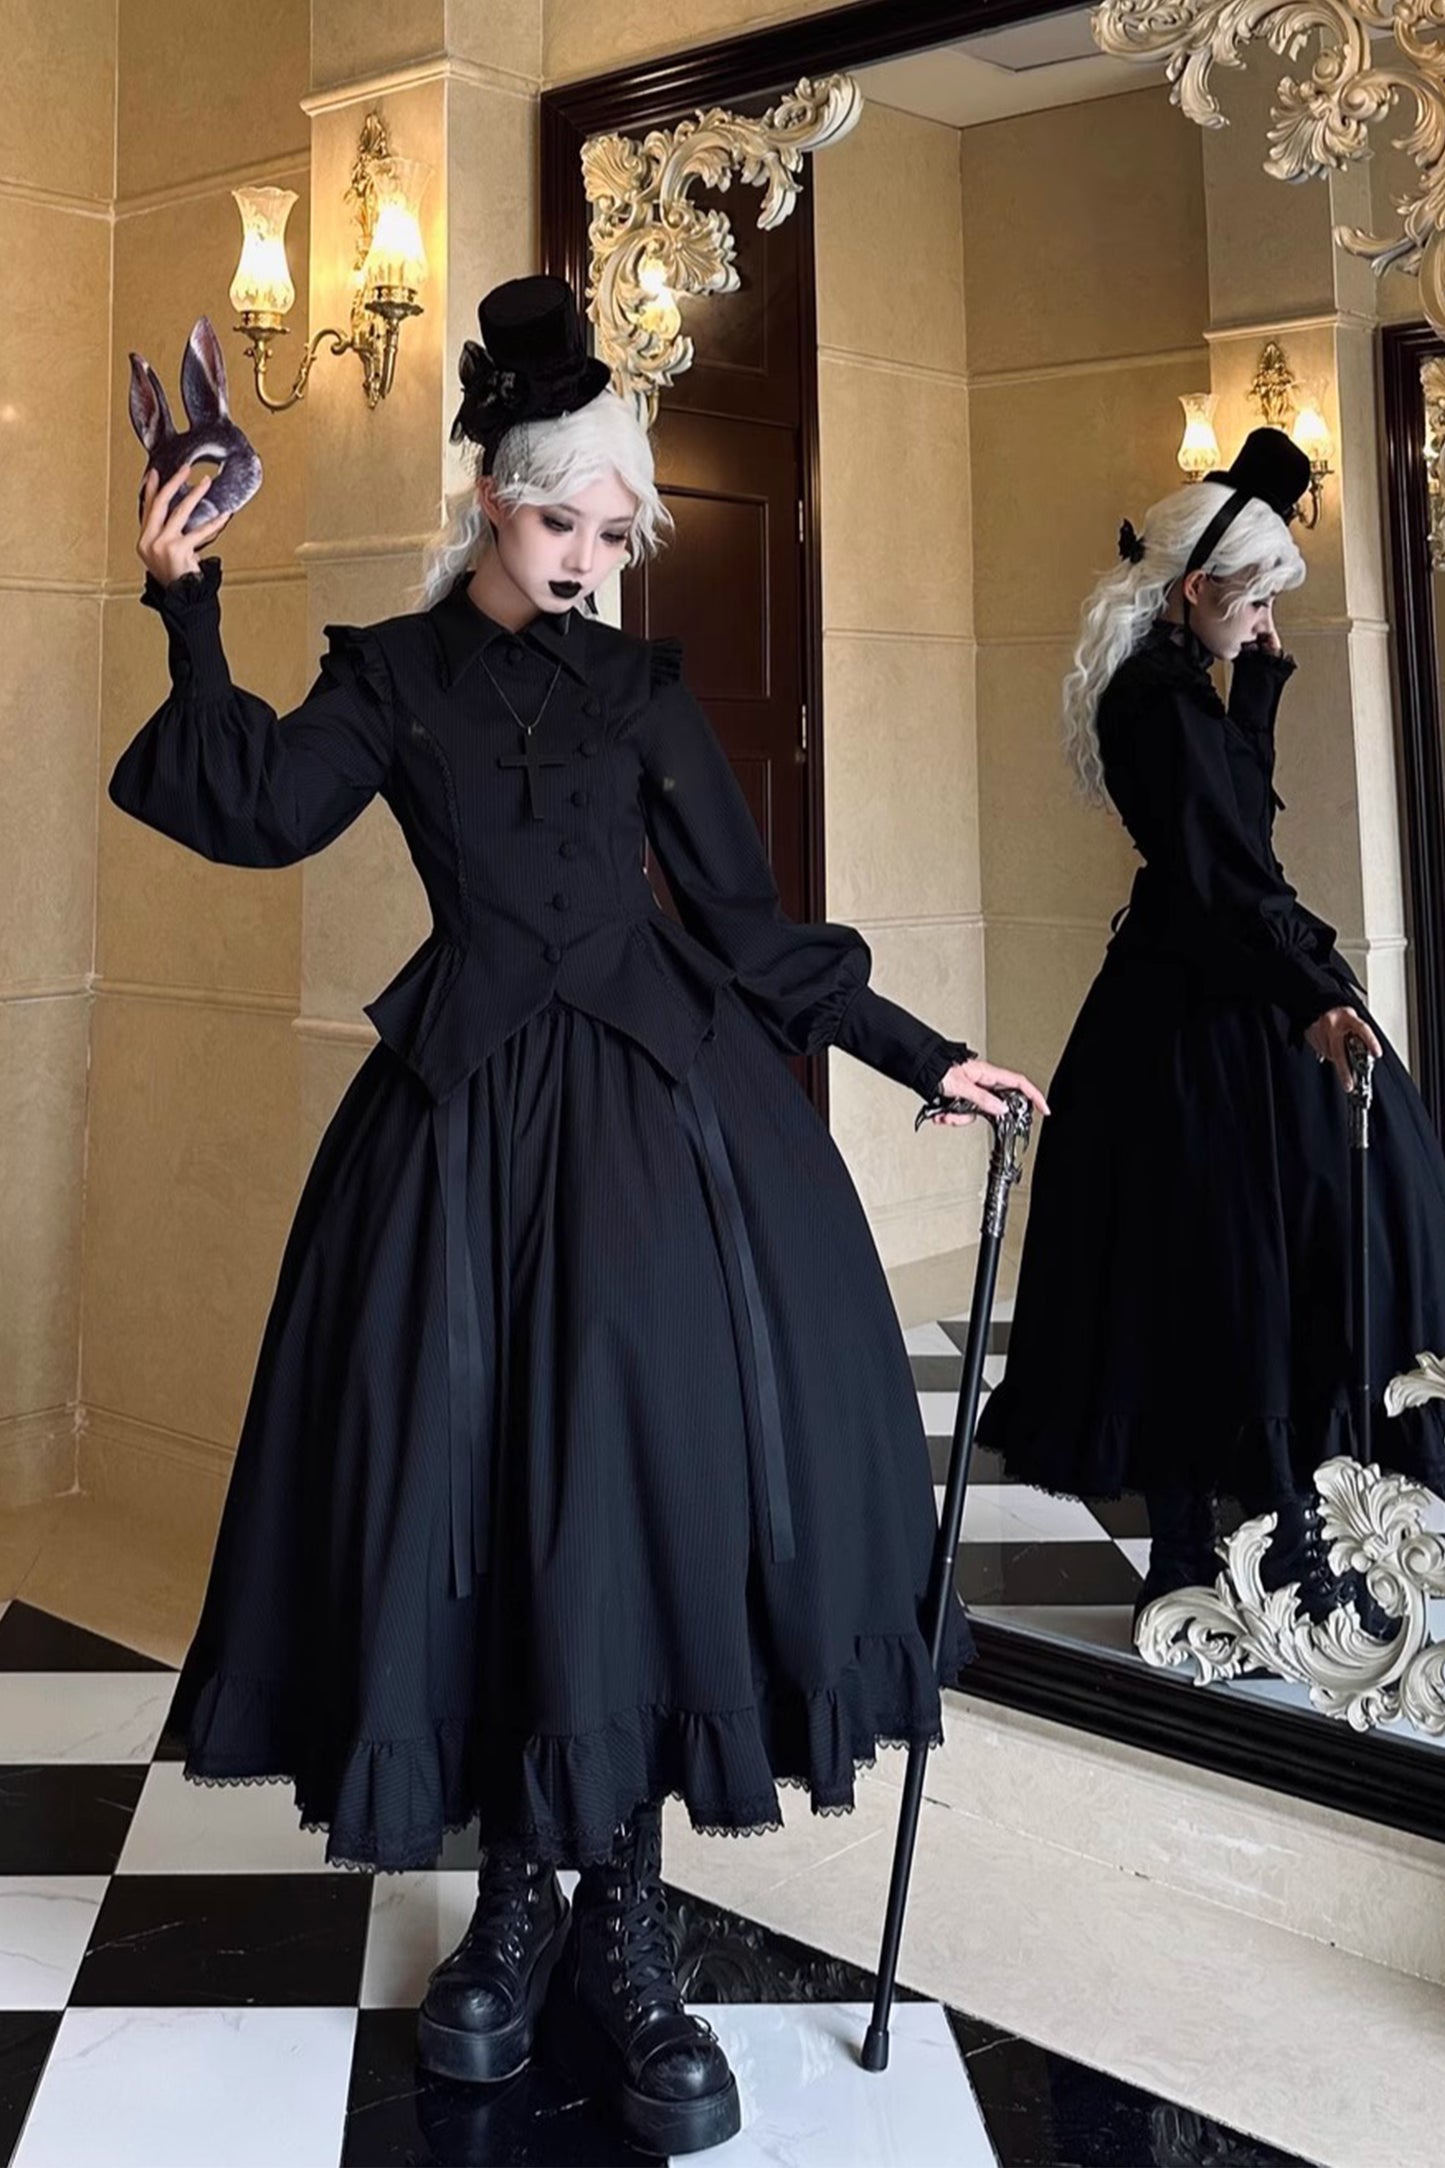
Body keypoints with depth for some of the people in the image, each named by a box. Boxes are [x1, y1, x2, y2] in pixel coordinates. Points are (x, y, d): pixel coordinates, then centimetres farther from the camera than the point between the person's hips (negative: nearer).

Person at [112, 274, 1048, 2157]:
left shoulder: (643, 686, 13)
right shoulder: (393, 676, 10)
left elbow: (746, 921, 12)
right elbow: (266, 812, -7)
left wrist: (920, 1055, 10)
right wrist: (191, 611, -10)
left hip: (661, 1106, 1)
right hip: (473, 1118, -1)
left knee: (657, 1471, -5)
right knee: (473, 1482, 0)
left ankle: (623, 1929, 7)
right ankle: (517, 1896, 17)